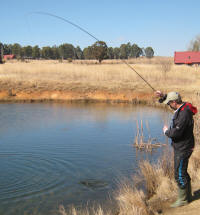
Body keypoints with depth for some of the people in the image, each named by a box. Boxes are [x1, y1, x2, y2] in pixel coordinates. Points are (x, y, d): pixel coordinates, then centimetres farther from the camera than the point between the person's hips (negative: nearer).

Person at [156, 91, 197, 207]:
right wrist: (163, 96, 7)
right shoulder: (182, 107, 3)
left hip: (183, 149, -10)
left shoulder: (184, 114, -27)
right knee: (183, 172, 21)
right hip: (180, 147, 10)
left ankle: (183, 199, 15)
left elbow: (175, 133, -30)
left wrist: (167, 130, -10)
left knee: (179, 174, 0)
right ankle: (188, 196, 35)